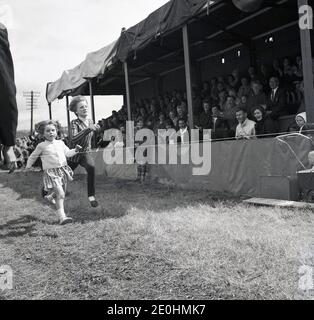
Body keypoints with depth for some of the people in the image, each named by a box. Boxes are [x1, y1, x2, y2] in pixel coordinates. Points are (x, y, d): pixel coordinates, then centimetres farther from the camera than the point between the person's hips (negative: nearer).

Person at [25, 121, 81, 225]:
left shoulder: (60, 143, 8)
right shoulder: (41, 146, -2)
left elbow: (68, 153, 18)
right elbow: (33, 156, 13)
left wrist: (75, 150, 2)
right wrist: (28, 165, 19)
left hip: (63, 170, 6)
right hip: (51, 172, -6)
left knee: (62, 192, 20)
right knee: (60, 193, -19)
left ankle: (51, 197, 54)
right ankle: (62, 216, -20)